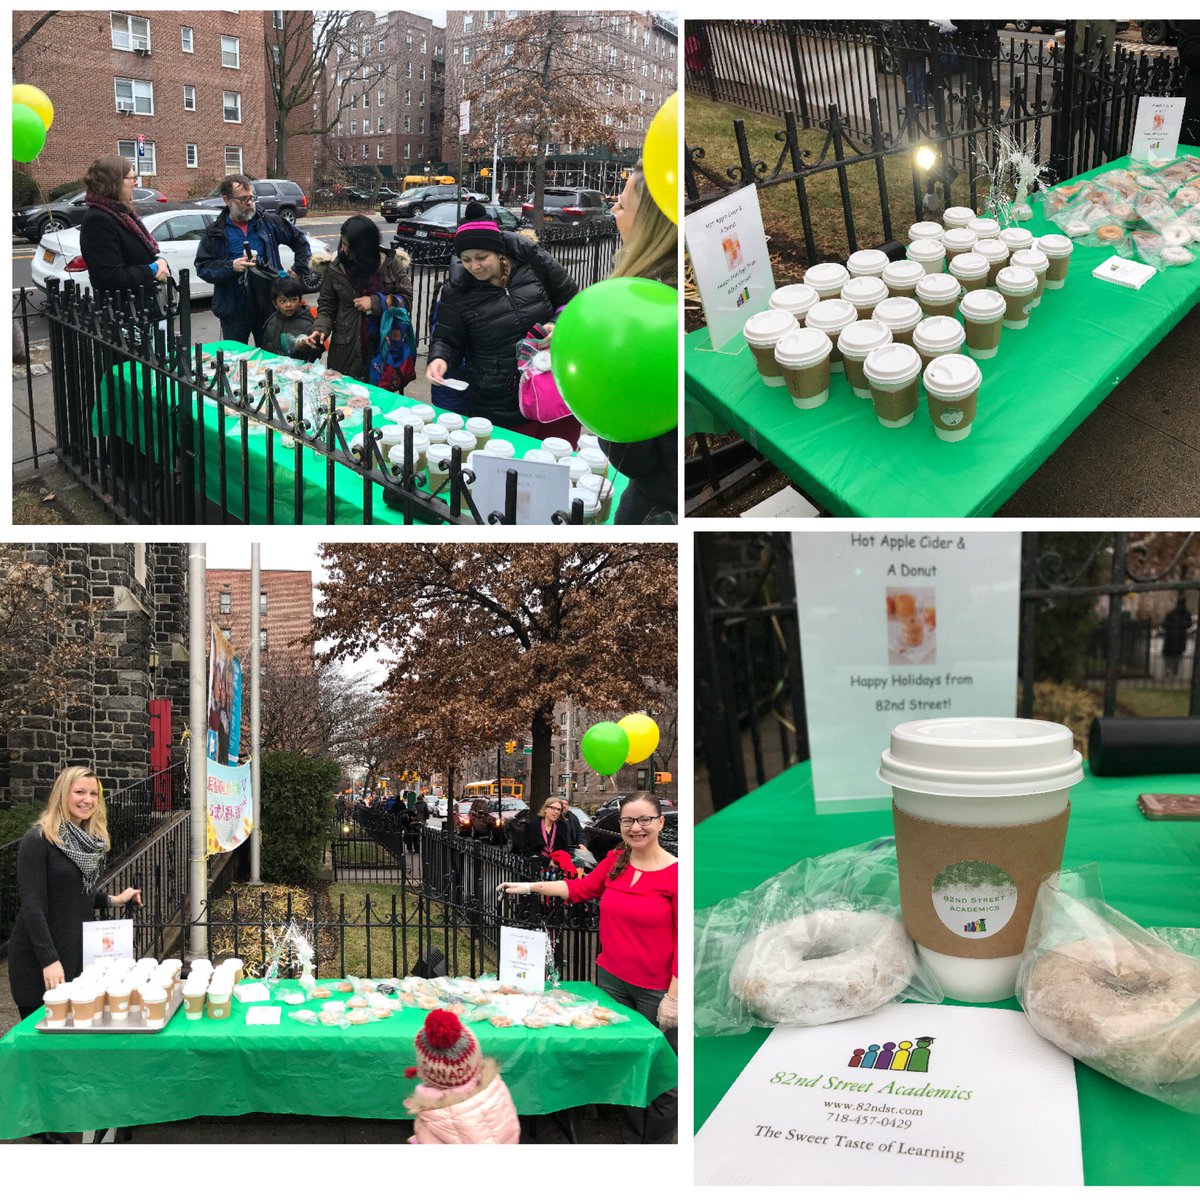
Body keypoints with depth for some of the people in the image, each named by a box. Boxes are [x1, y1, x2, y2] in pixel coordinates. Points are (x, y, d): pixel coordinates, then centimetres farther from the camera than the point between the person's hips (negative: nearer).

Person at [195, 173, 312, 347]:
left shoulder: (268, 223, 6)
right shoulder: (215, 233, 2)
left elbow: (300, 240, 16)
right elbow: (202, 267, -2)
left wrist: (298, 270, 7)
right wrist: (231, 266, -16)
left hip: (268, 306, 1)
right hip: (234, 311, -1)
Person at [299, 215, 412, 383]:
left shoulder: (392, 264, -4)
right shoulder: (336, 269, 0)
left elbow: (406, 299, -2)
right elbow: (326, 306, 7)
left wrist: (375, 303, -14)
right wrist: (320, 329, -11)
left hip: (383, 349, -1)